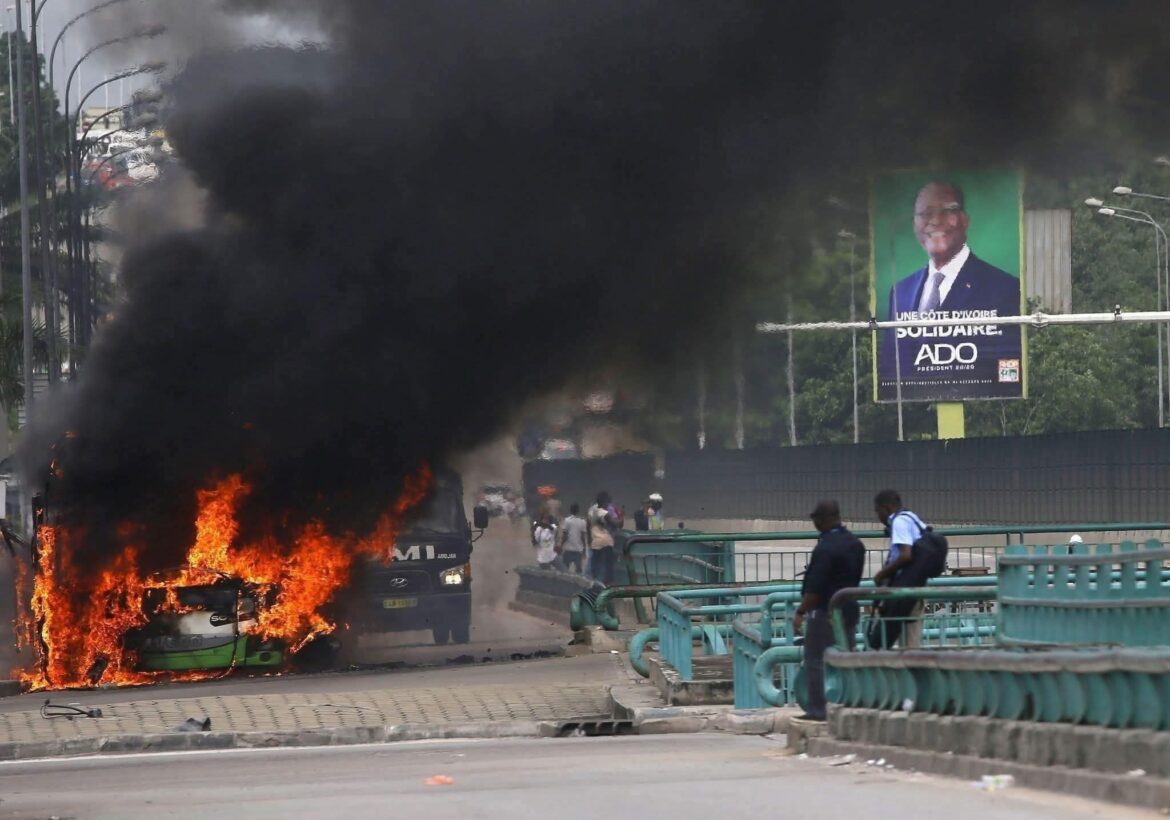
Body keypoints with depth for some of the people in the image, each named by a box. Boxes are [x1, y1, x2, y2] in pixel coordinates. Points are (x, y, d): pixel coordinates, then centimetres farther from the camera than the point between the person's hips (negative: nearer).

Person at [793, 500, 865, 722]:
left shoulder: (825, 548, -20)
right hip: (849, 610, 8)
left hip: (824, 612, -8)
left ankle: (817, 709, -3)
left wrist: (801, 612, -15)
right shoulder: (855, 544, 8)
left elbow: (814, 587, -22)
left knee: (814, 661, -1)